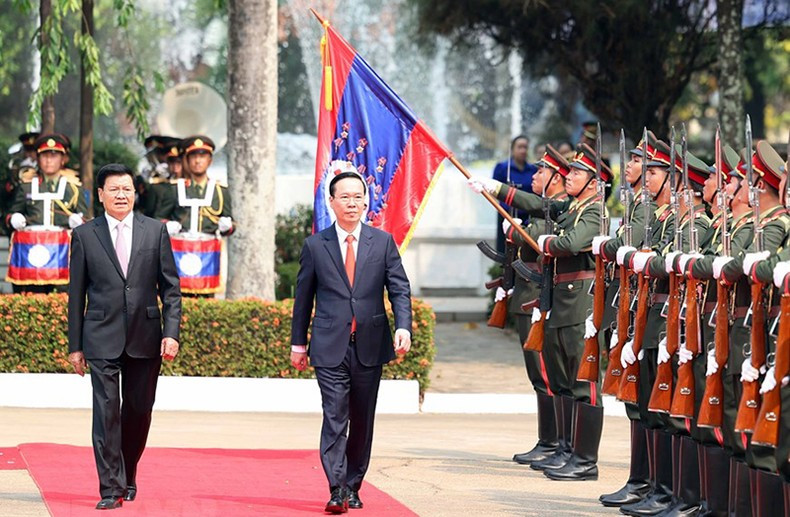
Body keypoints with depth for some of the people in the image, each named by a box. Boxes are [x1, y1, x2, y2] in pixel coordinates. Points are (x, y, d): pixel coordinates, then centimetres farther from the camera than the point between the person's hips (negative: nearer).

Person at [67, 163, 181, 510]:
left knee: (139, 411, 8)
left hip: (145, 338, 2)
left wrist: (171, 332, -4)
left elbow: (170, 286, 6)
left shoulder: (155, 231, 6)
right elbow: (76, 294, 6)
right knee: (106, 412, -8)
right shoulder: (85, 235, 3)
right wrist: (75, 345, 3)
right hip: (102, 339, -2)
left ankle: (128, 478, 28)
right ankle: (111, 488, -7)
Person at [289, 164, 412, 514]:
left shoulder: (383, 242, 6)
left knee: (362, 421, 8)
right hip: (330, 347, -2)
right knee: (334, 418, -10)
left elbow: (399, 288, 2)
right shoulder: (315, 246, 4)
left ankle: (353, 486, 19)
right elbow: (303, 297, 10)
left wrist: (403, 327, -13)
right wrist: (298, 343, 10)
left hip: (370, 345, 2)